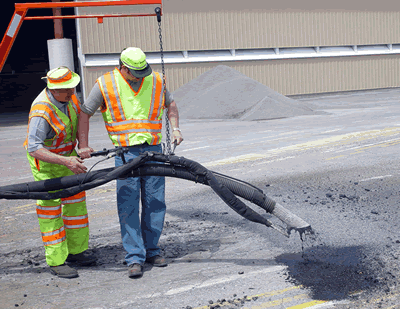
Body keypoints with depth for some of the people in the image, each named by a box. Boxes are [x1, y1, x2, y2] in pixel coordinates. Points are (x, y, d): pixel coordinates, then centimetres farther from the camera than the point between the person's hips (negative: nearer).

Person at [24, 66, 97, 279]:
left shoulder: (68, 96, -9)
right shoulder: (42, 112, -32)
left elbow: (80, 115, 13)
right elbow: (33, 148, -36)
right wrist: (65, 161, -43)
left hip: (67, 153, 8)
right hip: (45, 160, -7)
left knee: (76, 201, 10)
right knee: (50, 207, -5)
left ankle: (76, 250, 21)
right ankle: (56, 261, 1)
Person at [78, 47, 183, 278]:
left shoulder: (156, 81, 4)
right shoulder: (105, 85, -4)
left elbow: (170, 103, 22)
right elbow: (85, 113, 5)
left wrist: (175, 128, 8)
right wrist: (83, 145, 0)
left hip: (153, 150, 3)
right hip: (125, 152, -2)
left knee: (155, 203, 6)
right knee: (128, 205, -6)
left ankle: (152, 250, 20)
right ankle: (135, 258, -1)